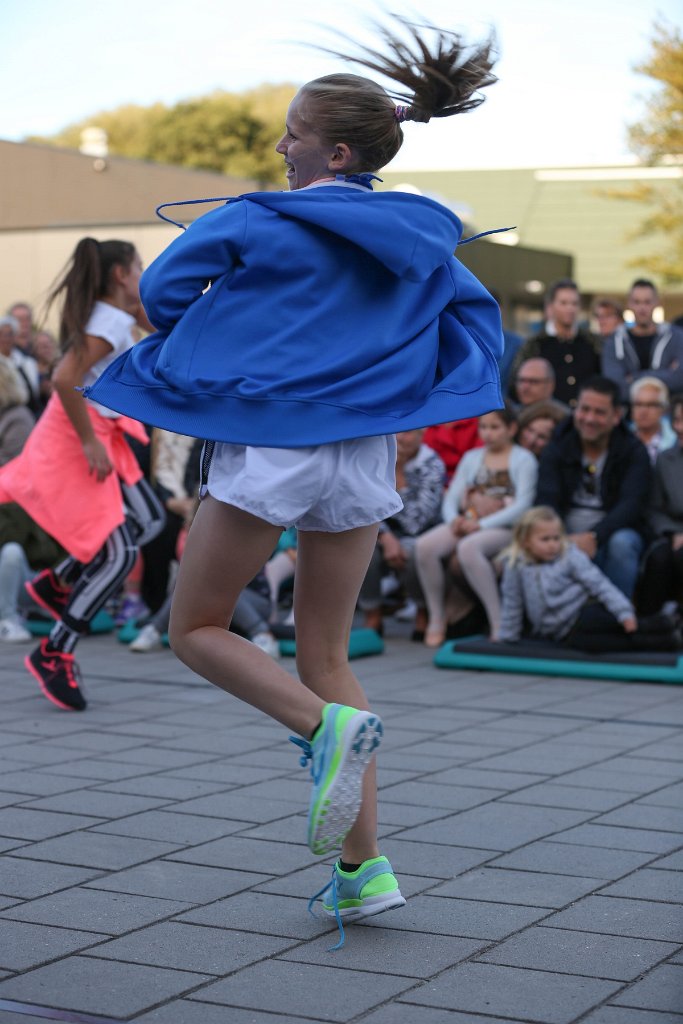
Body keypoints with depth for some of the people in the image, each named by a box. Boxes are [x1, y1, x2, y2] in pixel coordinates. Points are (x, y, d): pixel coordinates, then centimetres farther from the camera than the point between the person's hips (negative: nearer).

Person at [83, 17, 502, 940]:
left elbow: (162, 288, 2)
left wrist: (229, 338, 18)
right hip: (364, 453, 6)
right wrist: (393, 384, 14)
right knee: (324, 658, 13)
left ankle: (329, 728, -14)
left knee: (197, 631, 12)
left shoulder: (258, 222, -5)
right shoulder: (417, 238, 9)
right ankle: (365, 871, 6)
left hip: (266, 444, -5)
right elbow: (479, 321, 13)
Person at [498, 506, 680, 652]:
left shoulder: (570, 557, -3)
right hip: (566, 634, 1)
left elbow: (599, 584, -9)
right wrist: (506, 636, 15)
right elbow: (512, 604, 13)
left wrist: (624, 612, -18)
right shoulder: (515, 566, 1)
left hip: (584, 611, -1)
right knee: (583, 643, -29)